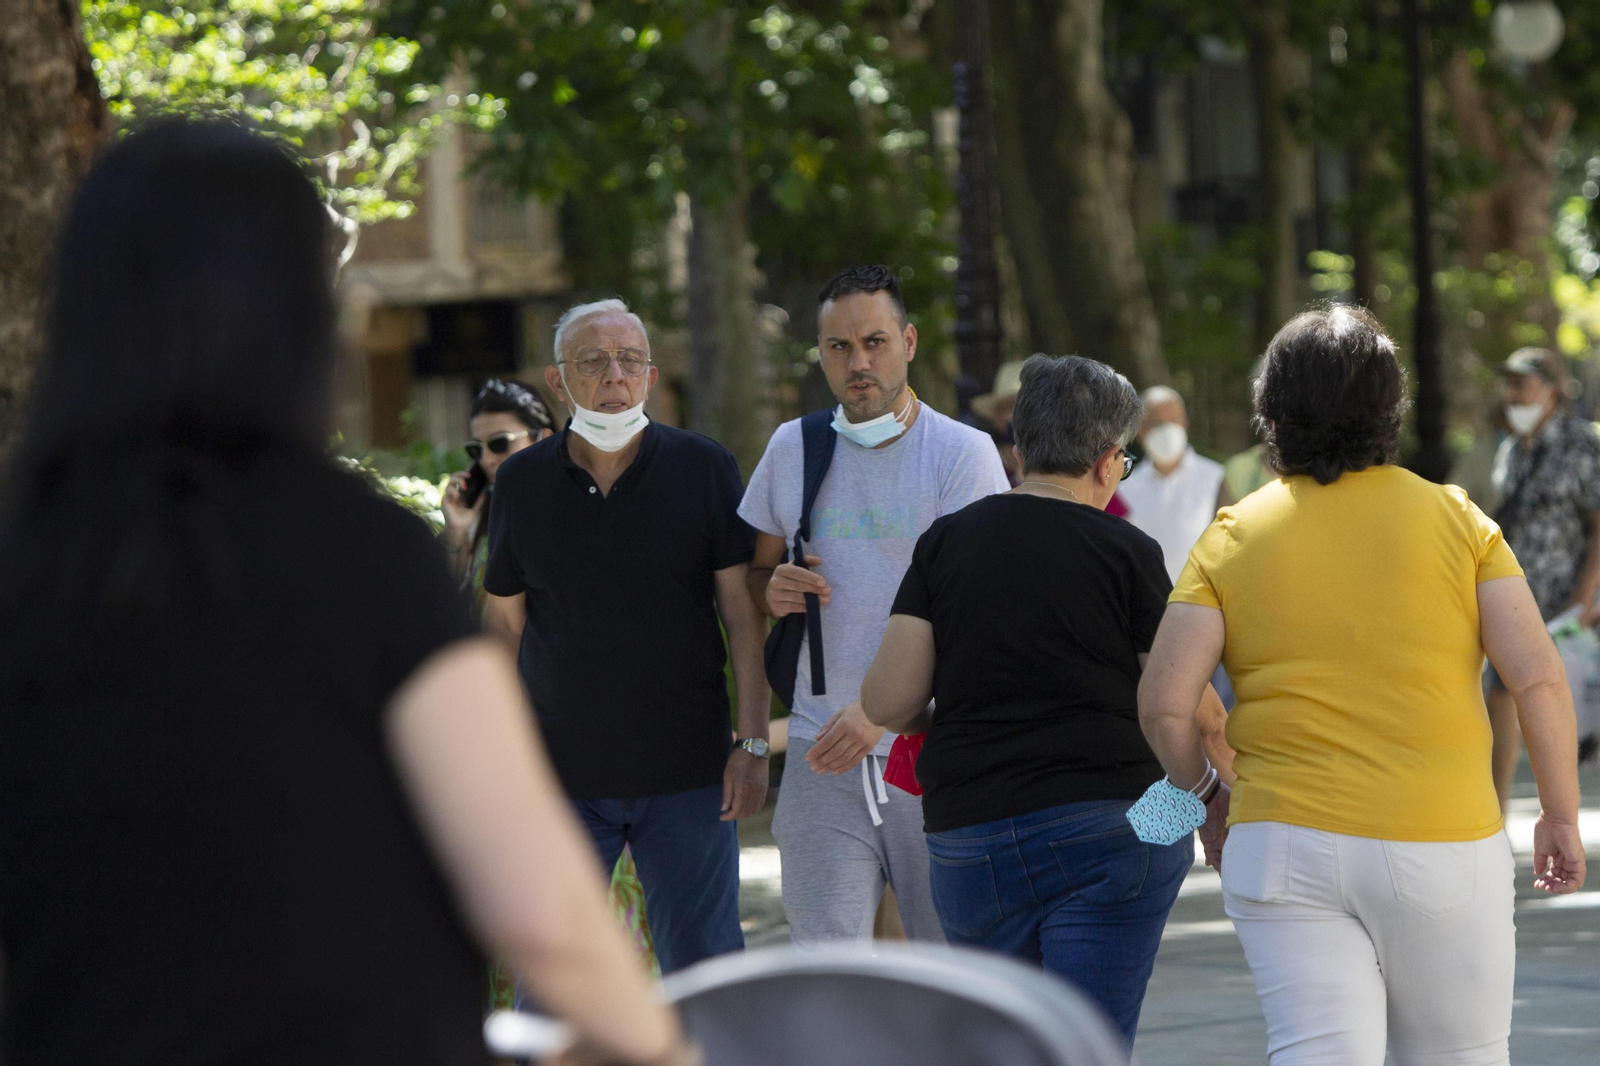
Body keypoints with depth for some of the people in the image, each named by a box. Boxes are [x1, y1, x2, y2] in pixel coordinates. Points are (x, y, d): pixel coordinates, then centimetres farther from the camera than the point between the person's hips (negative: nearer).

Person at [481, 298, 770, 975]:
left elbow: (743, 614, 1)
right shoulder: (521, 482, 4)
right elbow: (504, 623, 10)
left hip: (687, 771, -1)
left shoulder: (705, 468, 0)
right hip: (557, 776, 1)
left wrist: (753, 744, -5)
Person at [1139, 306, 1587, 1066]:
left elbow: (1164, 704, -5)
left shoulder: (1233, 536, 2)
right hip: (1445, 847, 0)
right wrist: (1560, 816, 7)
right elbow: (1537, 678, -5)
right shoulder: (1454, 519, 2)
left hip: (1285, 849, 0)